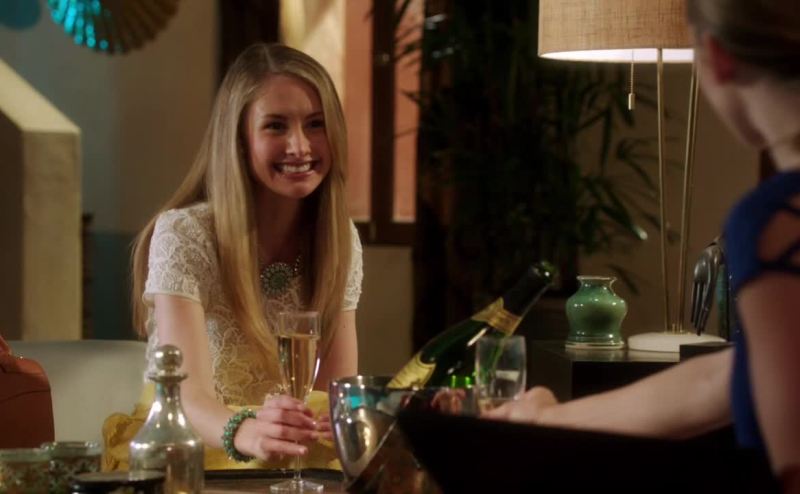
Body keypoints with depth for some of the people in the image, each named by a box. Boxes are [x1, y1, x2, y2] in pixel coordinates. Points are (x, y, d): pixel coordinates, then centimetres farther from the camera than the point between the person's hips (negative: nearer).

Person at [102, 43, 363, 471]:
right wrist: (249, 434, -47)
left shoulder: (340, 238, 1)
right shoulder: (183, 236, -14)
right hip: (189, 450, -4)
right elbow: (190, 396, -25)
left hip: (295, 458, 4)